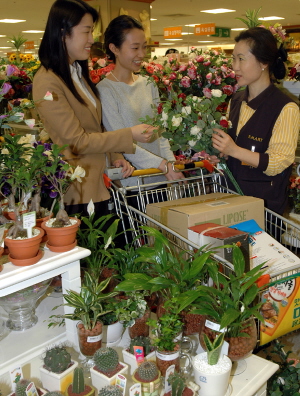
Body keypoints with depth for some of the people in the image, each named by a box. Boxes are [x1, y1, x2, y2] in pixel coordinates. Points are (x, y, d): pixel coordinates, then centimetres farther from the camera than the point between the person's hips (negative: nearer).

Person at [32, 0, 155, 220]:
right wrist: (130, 135, -16)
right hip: (77, 193, -8)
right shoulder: (47, 82, -17)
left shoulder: (78, 73, 11)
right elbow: (77, 140, -18)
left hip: (99, 183, 8)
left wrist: (116, 156, 2)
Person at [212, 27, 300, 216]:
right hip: (230, 196, 6)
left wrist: (234, 150, -25)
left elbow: (279, 162, -18)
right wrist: (218, 147, 0)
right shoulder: (236, 101, 7)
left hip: (264, 201, -6)